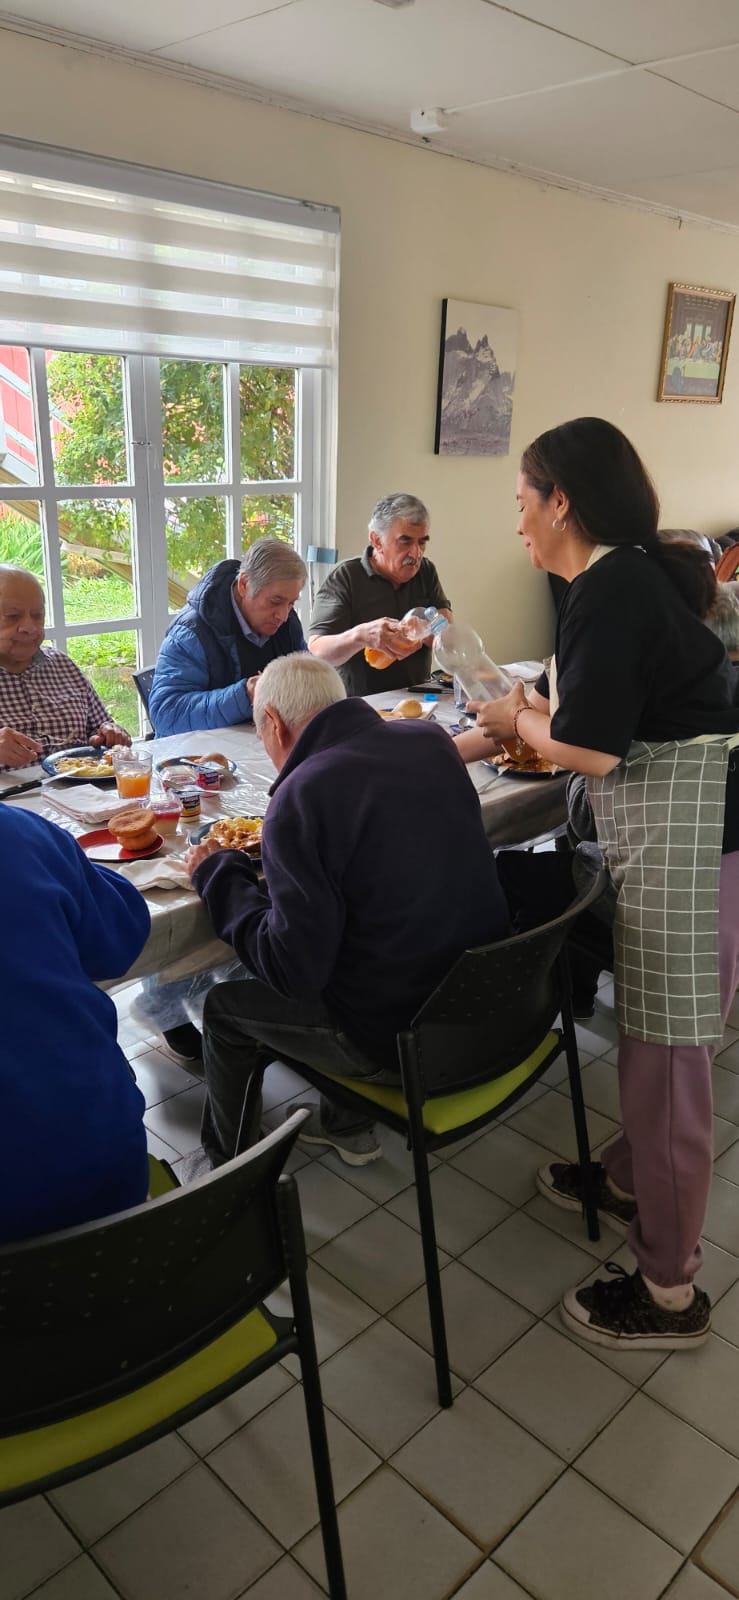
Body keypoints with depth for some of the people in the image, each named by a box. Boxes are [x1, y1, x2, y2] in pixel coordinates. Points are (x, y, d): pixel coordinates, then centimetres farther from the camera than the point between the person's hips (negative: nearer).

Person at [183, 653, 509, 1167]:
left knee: (224, 1006, 15)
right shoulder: (430, 740, -3)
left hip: (405, 1040, -7)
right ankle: (347, 1125, 41)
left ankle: (229, 1165, 38)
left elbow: (293, 970, -21)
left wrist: (219, 875, -8)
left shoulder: (300, 797, -23)